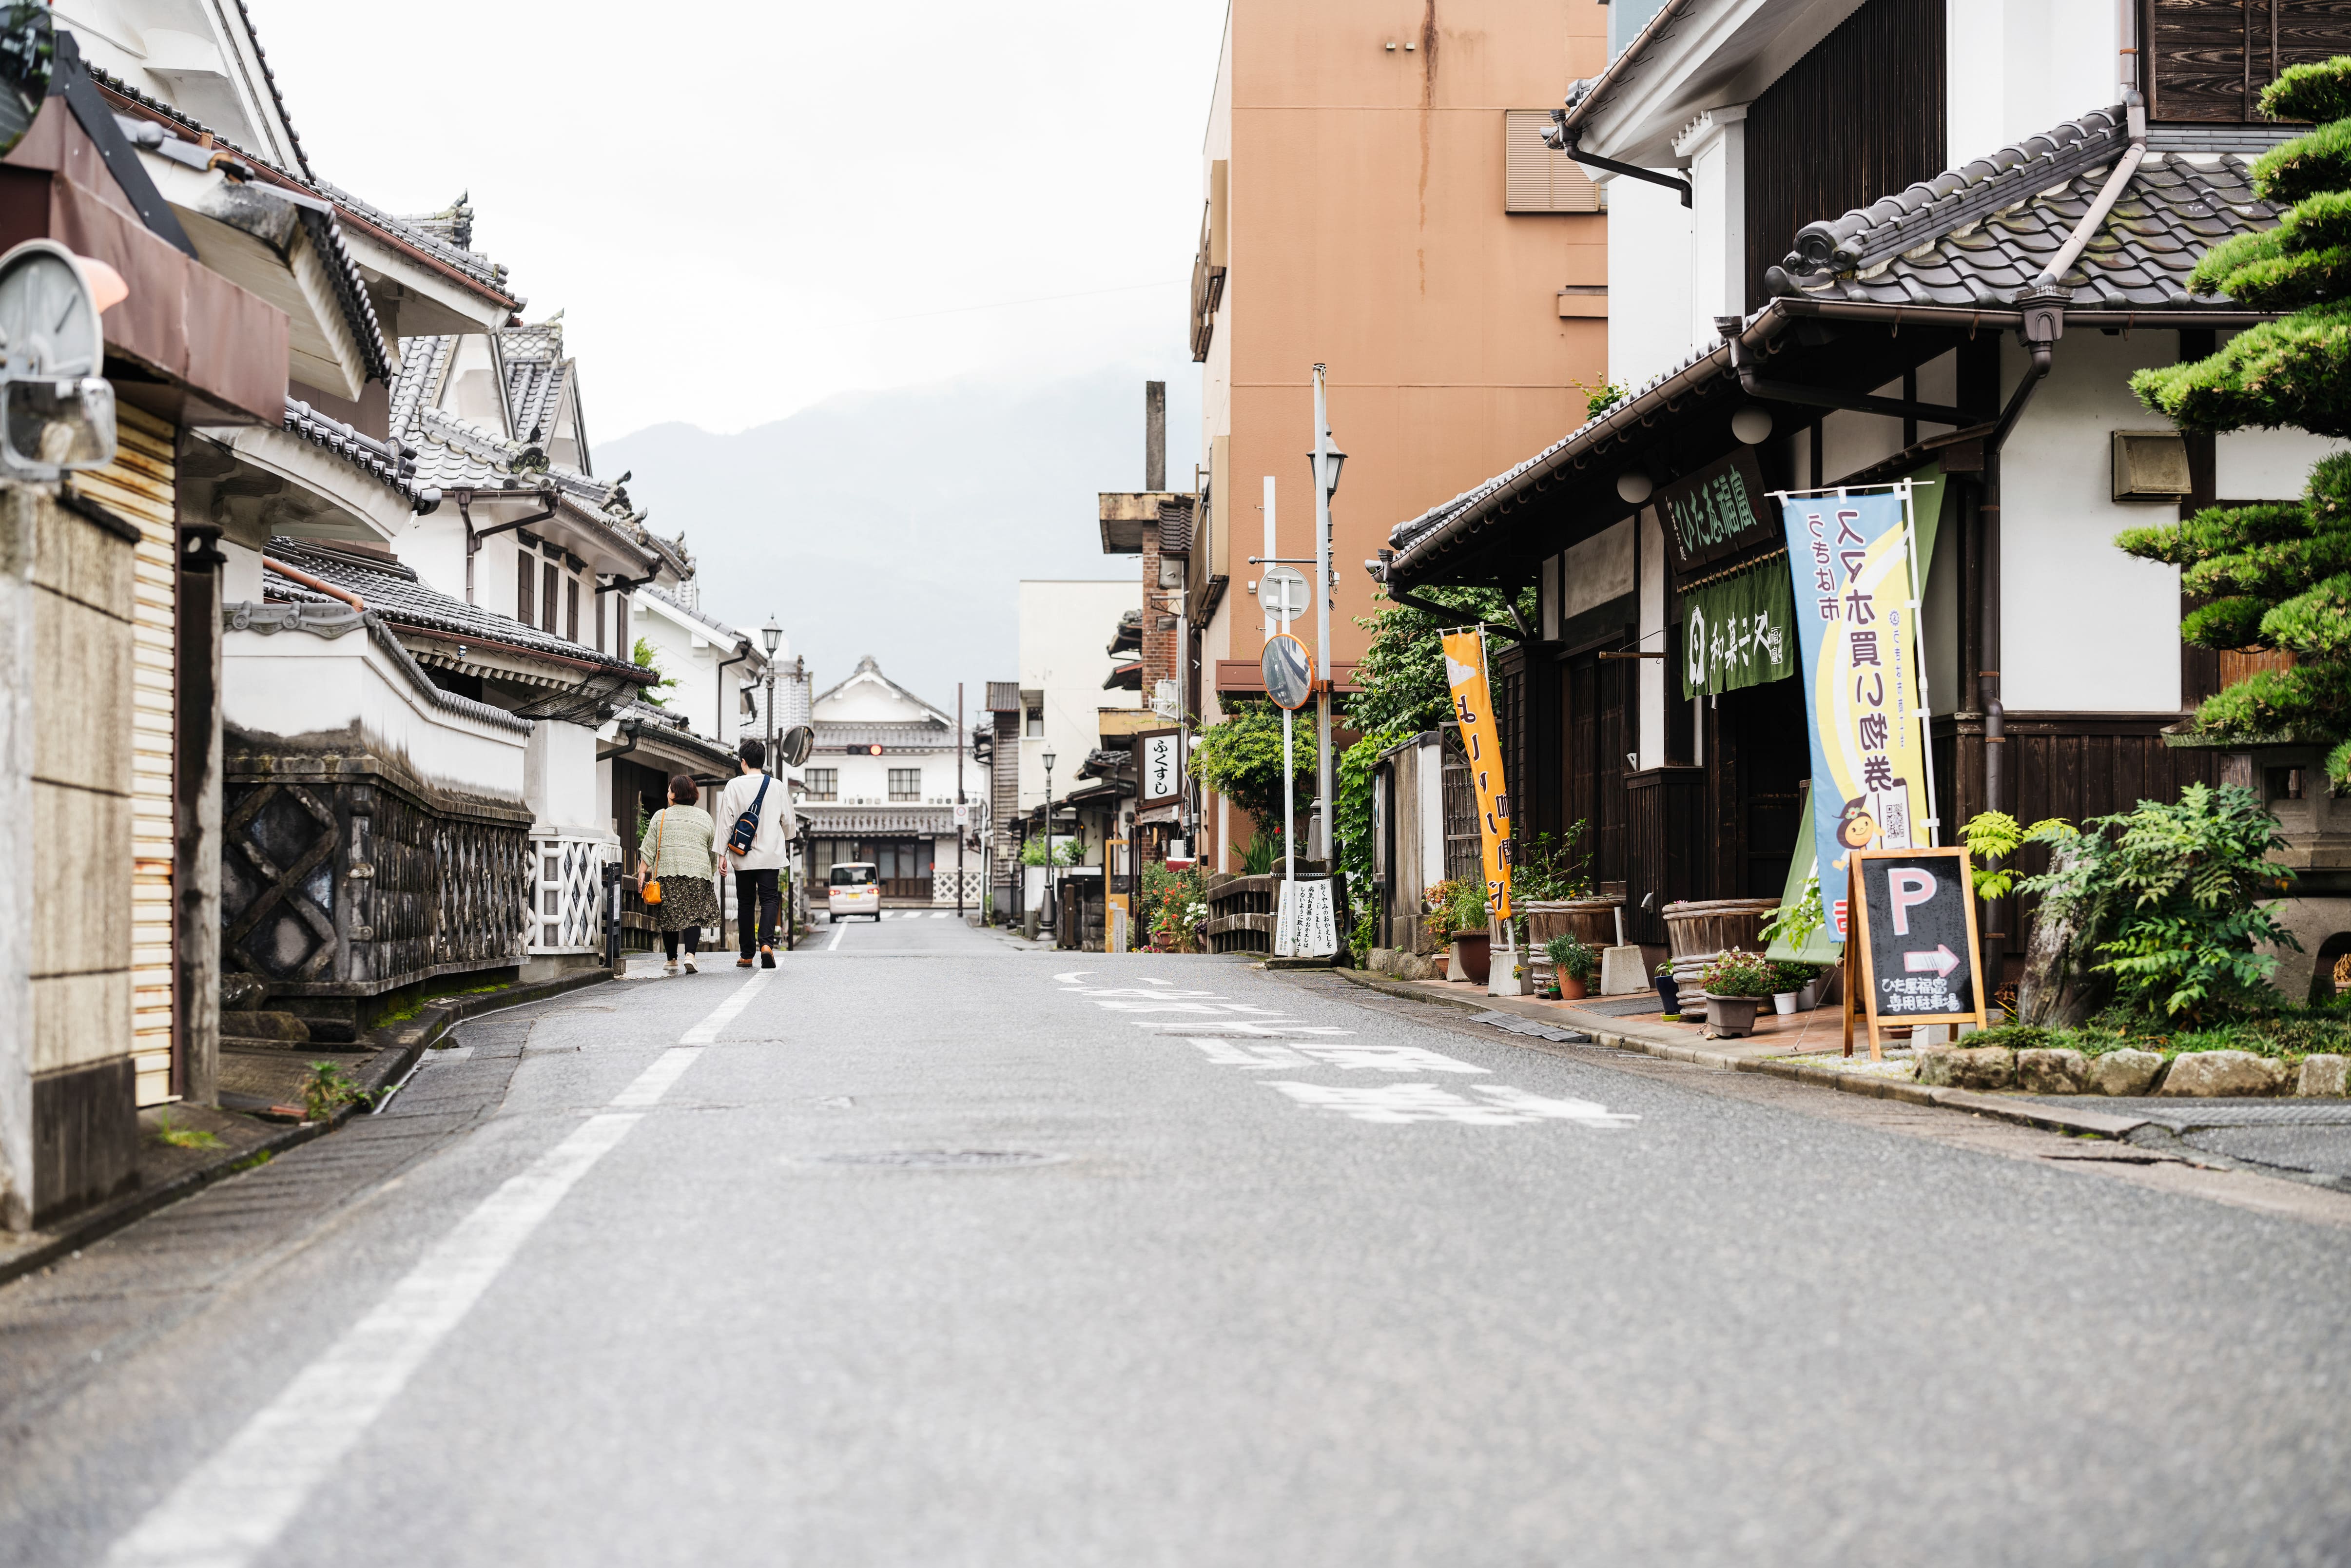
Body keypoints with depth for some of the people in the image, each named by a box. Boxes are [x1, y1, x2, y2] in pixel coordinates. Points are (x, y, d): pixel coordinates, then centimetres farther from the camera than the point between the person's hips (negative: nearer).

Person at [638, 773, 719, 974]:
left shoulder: (661, 816, 6)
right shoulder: (705, 818, 11)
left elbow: (649, 848, 3)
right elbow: (714, 851, 17)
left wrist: (643, 871, 5)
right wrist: (710, 871, 27)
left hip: (666, 873, 0)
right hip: (697, 873, 1)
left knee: (669, 917, 7)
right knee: (693, 915, 0)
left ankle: (671, 961, 12)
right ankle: (690, 955, -18)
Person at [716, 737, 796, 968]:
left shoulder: (734, 786, -4)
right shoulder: (778, 786, 0)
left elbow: (726, 822, -5)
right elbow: (787, 820, 9)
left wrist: (722, 854, -1)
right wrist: (787, 841, 29)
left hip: (743, 856, 0)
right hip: (770, 855, 0)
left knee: (745, 903, 9)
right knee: (769, 899, 1)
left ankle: (747, 955, 12)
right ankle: (766, 943, -22)